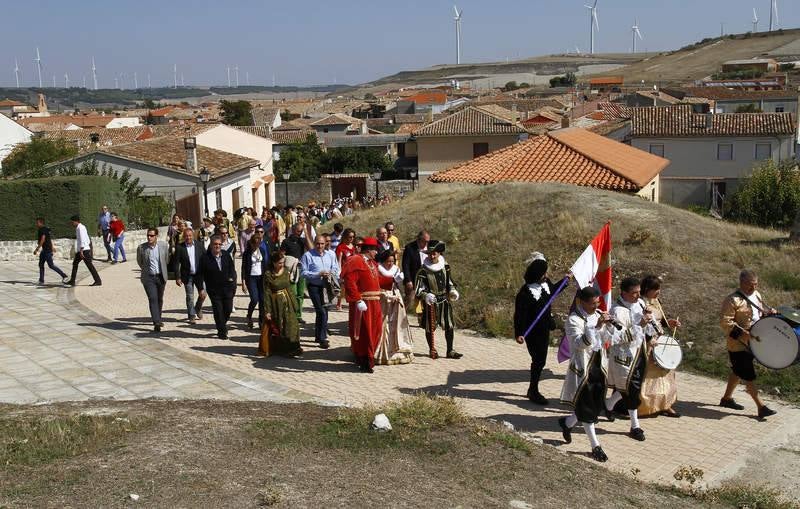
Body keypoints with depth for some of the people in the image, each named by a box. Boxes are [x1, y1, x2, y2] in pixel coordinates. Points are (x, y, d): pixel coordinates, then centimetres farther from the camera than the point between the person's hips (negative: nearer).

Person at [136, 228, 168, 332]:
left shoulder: (164, 245, -6)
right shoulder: (141, 248, -10)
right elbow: (139, 262, 8)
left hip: (161, 276, 2)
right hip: (148, 277, -2)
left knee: (159, 299, 15)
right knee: (152, 299, -14)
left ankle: (158, 319, 33)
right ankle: (157, 322, -18)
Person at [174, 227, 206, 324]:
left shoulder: (199, 245, 0)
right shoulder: (180, 247, -5)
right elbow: (176, 263, -5)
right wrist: (177, 277, -9)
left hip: (199, 274, 1)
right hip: (187, 276, -1)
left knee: (203, 294, -1)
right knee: (190, 297, 3)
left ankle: (198, 308, 29)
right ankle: (192, 316, 16)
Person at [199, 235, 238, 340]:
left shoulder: (226, 255, 4)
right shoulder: (205, 257, -7)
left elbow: (231, 268, 15)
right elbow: (201, 274, -5)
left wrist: (231, 278, 1)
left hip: (227, 288, 3)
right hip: (214, 290, -3)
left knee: (228, 309, 6)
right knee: (218, 311, 0)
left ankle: (222, 326, 33)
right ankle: (222, 331, 12)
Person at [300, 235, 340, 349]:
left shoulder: (331, 254, 8)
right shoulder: (308, 255, -6)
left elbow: (336, 269, 13)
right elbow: (303, 272, -11)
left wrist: (332, 274, -10)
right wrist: (319, 274, -19)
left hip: (327, 285, 5)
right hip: (314, 286, -5)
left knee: (321, 311, 15)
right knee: (322, 312, -14)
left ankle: (318, 336, 30)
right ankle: (322, 339, -9)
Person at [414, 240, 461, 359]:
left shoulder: (445, 266, 3)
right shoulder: (423, 270, -11)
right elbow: (418, 288, -13)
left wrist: (452, 291, 1)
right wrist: (425, 295, -31)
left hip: (445, 300, 4)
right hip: (430, 302, -4)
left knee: (450, 326, 3)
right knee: (430, 327, 6)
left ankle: (450, 351, 12)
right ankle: (432, 350, 21)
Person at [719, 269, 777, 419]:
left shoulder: (756, 295, 8)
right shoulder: (732, 300, -18)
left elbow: (762, 309, 24)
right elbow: (725, 322, -21)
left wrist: (769, 311, 2)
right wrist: (742, 333, -28)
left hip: (753, 343, 9)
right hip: (738, 344, -9)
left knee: (738, 371, 19)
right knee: (748, 376, -5)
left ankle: (727, 398, 33)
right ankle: (761, 407, -2)